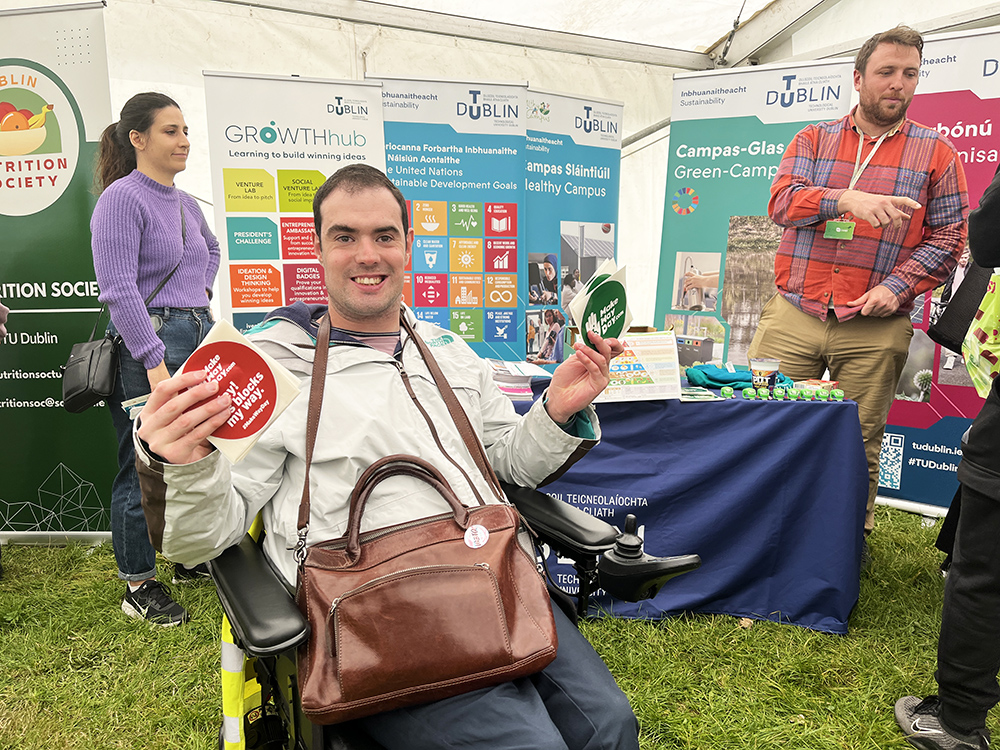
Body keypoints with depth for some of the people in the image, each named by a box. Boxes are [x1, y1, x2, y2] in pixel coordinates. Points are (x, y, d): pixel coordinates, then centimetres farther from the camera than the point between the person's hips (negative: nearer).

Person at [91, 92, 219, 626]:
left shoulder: (184, 202, 14)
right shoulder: (122, 198, -9)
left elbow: (211, 249, 36)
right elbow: (120, 291, -18)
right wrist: (156, 363, -22)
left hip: (198, 336, 8)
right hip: (147, 345, -7)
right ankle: (138, 585, 15)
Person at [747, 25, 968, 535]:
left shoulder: (936, 153, 10)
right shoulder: (814, 140, 12)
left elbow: (947, 238, 5)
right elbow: (782, 200, -5)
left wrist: (897, 287, -11)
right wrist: (846, 198, -23)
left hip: (875, 328, 0)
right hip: (793, 316, 1)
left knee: (859, 446, 5)